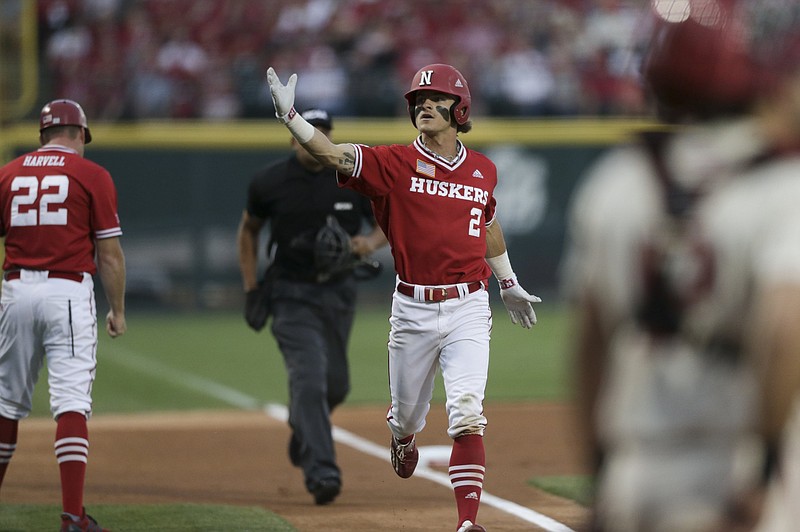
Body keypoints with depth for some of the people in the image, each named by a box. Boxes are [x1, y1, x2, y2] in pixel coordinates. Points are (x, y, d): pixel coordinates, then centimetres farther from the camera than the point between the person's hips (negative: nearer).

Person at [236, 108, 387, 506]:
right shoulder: (269, 183, -6)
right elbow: (249, 230, 10)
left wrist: (371, 241, -17)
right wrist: (251, 289, 4)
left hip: (339, 292, 3)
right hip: (291, 294, -3)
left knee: (336, 384, 11)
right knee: (309, 379, -17)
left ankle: (302, 428, 43)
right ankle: (321, 472, -20)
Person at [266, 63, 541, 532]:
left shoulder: (483, 170, 5)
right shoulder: (396, 163, -5)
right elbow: (334, 155, -20)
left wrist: (508, 284, 33)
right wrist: (289, 115, -35)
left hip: (468, 308, 0)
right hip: (413, 310, 0)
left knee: (467, 413, -14)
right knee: (408, 413, 16)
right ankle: (404, 441, 54)